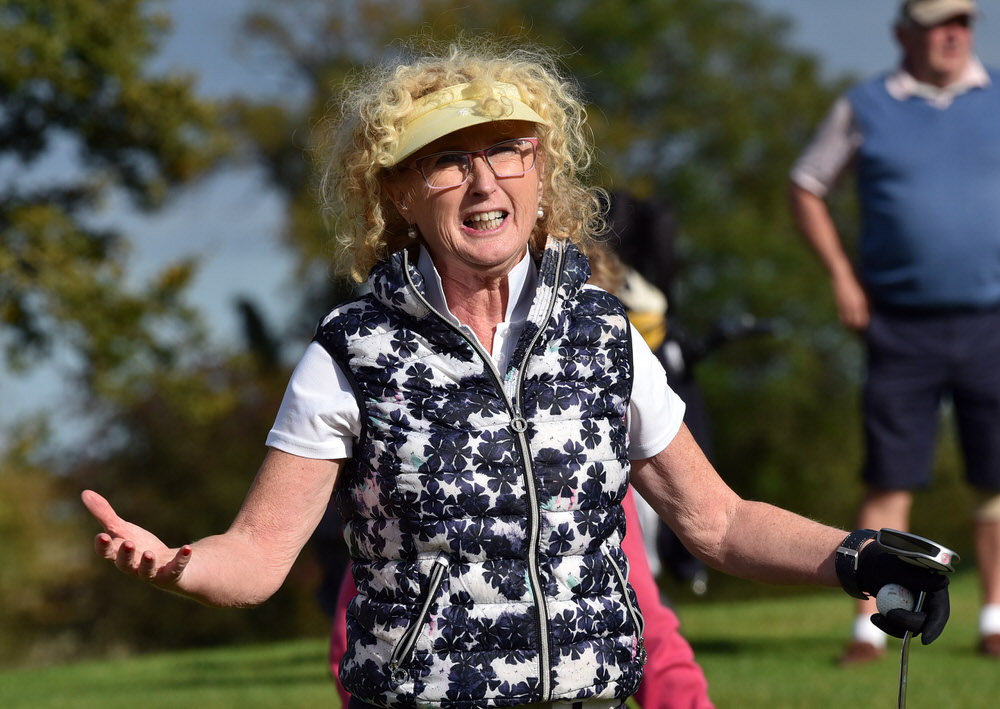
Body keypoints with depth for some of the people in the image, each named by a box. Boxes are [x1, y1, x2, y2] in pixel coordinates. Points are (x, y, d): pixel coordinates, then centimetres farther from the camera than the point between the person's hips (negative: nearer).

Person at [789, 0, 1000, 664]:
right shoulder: (865, 109, 3)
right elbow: (807, 187, 12)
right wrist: (841, 275, 3)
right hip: (901, 327, -1)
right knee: (890, 479, -3)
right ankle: (869, 626, 1)